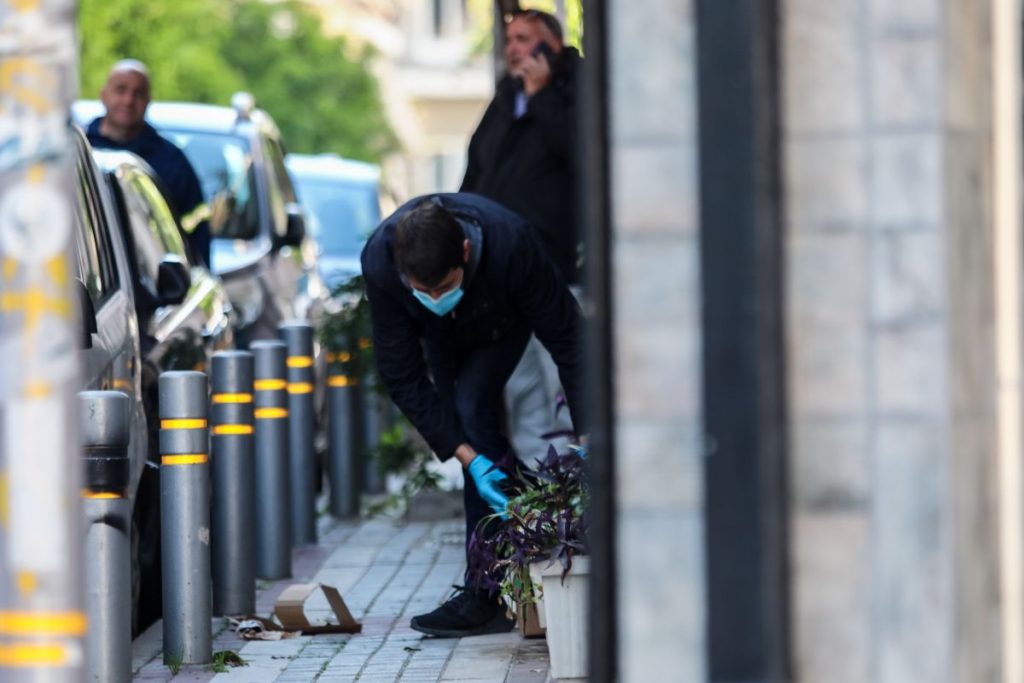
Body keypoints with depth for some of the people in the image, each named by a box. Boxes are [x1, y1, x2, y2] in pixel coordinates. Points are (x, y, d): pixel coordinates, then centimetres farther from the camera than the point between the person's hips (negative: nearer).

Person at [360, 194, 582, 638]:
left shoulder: (510, 243, -43)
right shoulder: (379, 264, -38)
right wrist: (469, 457, -36)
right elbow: (402, 377, -30)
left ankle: (486, 593, -24)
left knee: (471, 407, -24)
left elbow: (566, 335, -31)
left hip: (503, 328, -3)